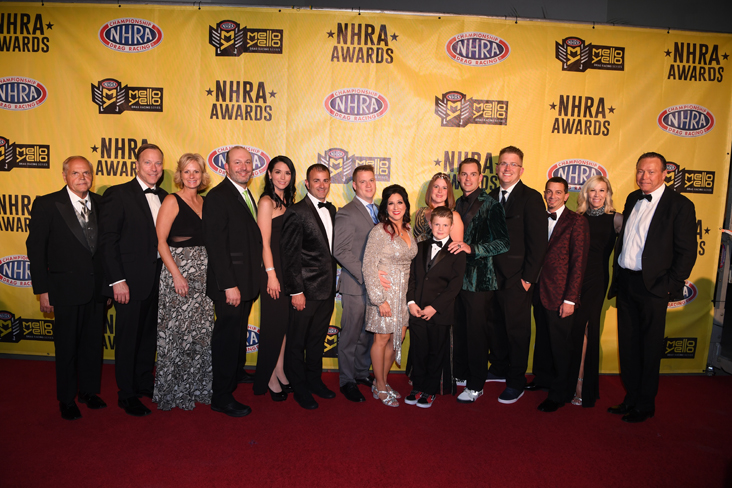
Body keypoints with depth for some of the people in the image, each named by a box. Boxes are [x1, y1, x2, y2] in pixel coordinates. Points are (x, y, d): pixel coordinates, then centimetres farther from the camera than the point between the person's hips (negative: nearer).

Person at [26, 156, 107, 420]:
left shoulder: (101, 204, 5)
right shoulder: (46, 204, -6)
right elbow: (35, 248, -6)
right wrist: (42, 290, -9)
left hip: (97, 288, 4)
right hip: (66, 288, -3)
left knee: (93, 342, 14)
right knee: (67, 346, 10)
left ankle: (89, 391, 33)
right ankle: (67, 399, 27)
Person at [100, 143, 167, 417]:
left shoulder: (164, 197, 10)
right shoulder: (118, 194, -8)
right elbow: (108, 240, -12)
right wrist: (117, 280, -16)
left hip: (158, 279, 6)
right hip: (130, 281, -6)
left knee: (149, 334, 17)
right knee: (127, 338, 6)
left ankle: (145, 383, 34)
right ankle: (127, 395, 21)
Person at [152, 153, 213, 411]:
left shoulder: (204, 202, 12)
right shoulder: (172, 201, -6)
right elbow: (160, 241, -11)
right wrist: (177, 275, -16)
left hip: (203, 274, 6)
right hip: (177, 271, -6)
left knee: (201, 331, 10)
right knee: (176, 332, 1)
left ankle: (196, 386, 24)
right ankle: (173, 391, 17)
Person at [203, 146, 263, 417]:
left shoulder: (248, 195, 16)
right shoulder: (217, 197, -12)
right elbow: (216, 245, -18)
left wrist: (251, 283, 13)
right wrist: (229, 285, -21)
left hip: (246, 283, 8)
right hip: (230, 284, -8)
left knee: (238, 337, 19)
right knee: (227, 338, 0)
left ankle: (232, 382, 36)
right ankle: (221, 398, 13)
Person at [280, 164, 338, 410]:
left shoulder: (331, 210, 10)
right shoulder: (296, 212, -12)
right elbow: (290, 255, -14)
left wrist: (332, 283, 11)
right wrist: (296, 291, -15)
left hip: (327, 289, 7)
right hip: (306, 290, -7)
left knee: (318, 339, 20)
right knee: (297, 341, 9)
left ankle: (314, 380, 36)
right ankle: (299, 388, 25)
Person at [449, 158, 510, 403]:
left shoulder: (490, 204, -9)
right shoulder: (458, 204, 12)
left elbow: (503, 243, -15)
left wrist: (471, 249, -23)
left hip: (479, 279, -6)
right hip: (458, 276, 6)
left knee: (477, 333, 2)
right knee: (460, 330, 14)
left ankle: (476, 385, 16)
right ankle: (460, 374, 31)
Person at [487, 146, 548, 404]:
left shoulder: (531, 197, -8)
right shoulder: (491, 197, 10)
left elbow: (538, 242, -11)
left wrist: (528, 277, -13)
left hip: (517, 279, -5)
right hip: (493, 276, 6)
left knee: (517, 330, 5)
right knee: (497, 325, 16)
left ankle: (516, 382, 19)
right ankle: (499, 369, 35)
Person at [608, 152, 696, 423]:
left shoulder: (680, 205, -8)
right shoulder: (632, 199, 11)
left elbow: (687, 252, -9)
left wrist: (671, 286, -13)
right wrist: (617, 278, 10)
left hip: (653, 286, -6)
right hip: (625, 283, 6)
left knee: (649, 348, 6)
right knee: (627, 344, 13)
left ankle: (645, 405, 22)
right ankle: (631, 397, 28)